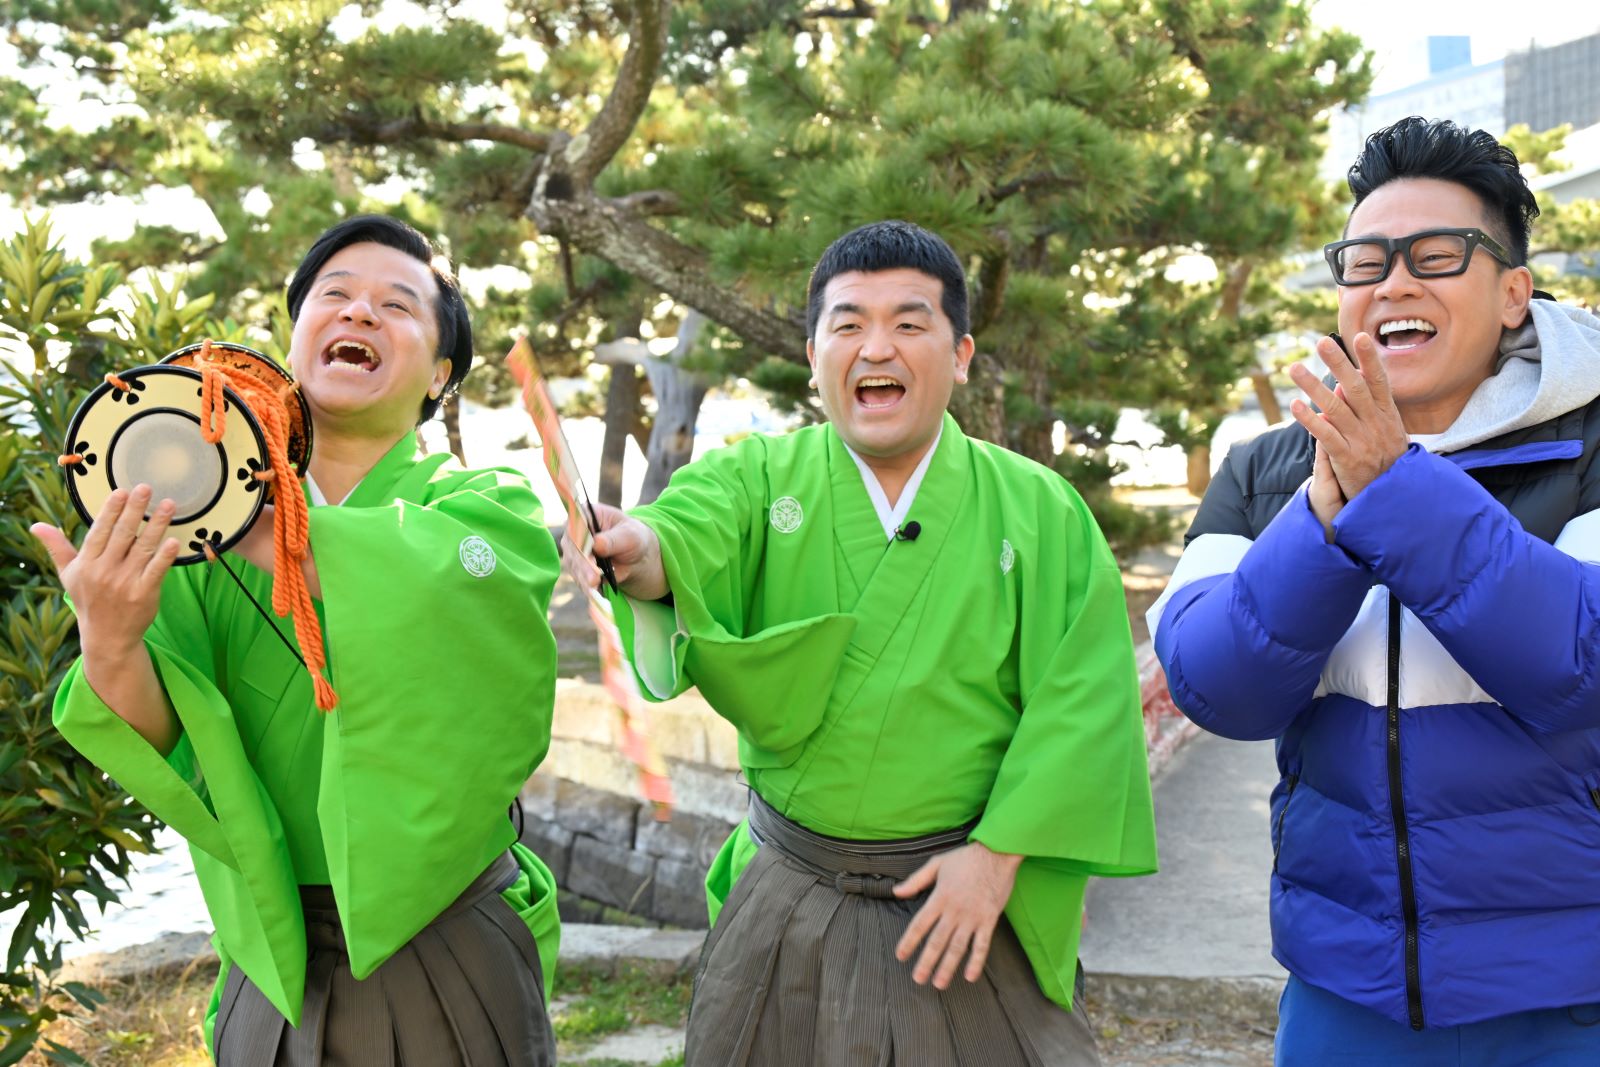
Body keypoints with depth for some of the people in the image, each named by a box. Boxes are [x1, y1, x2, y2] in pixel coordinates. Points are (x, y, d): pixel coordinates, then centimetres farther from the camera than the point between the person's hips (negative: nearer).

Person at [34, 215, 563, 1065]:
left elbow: (431, 598, -30)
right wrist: (112, 646, -30)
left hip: (449, 966, -2)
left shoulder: (489, 507, -7)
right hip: (273, 970, 3)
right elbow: (173, 745, -10)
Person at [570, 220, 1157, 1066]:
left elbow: (1082, 695, -6)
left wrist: (998, 852, -13)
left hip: (969, 903, -1)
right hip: (784, 908, 1)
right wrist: (639, 550, -44)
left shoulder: (1038, 511, -3)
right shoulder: (758, 479, -1)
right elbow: (692, 537, -22)